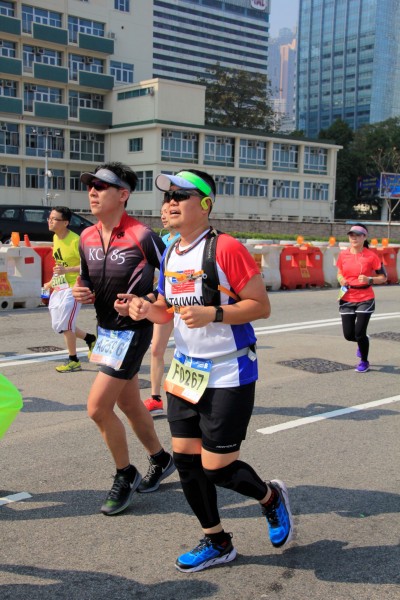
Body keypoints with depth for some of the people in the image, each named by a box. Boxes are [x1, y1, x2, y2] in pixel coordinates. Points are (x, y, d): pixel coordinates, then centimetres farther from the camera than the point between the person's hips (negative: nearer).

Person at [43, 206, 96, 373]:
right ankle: (90, 339, 31)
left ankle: (73, 361, 10)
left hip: (72, 288, -9)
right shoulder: (55, 238, 6)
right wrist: (52, 281, 18)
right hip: (58, 288, 9)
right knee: (58, 325, 12)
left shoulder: (75, 241, -20)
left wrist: (66, 270, -29)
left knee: (65, 325, -7)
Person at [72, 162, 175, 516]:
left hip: (133, 330, -8)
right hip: (106, 328, 8)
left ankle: (125, 476, 13)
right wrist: (81, 291, -5)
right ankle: (161, 460, 40)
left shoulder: (141, 236, -19)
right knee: (129, 405, 18)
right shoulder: (87, 238, 3)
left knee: (97, 407, -9)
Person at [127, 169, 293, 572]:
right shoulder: (169, 256, 7)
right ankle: (216, 543, 27)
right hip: (186, 370, 7)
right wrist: (147, 309, -4)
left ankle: (271, 497, 29)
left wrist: (212, 314, -27)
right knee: (186, 459, 9)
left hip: (228, 374, -7)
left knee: (216, 467, -3)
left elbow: (261, 306, -15)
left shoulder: (226, 248, -16)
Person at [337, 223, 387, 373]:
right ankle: (362, 342, 41)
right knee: (348, 335, 4)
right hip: (347, 299, 4)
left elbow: (383, 277, -4)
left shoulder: (371, 256, -9)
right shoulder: (343, 255, 1)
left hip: (365, 299, -3)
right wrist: (341, 280, -6)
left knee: (359, 333, -6)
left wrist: (369, 280, -21)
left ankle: (364, 362, 21)